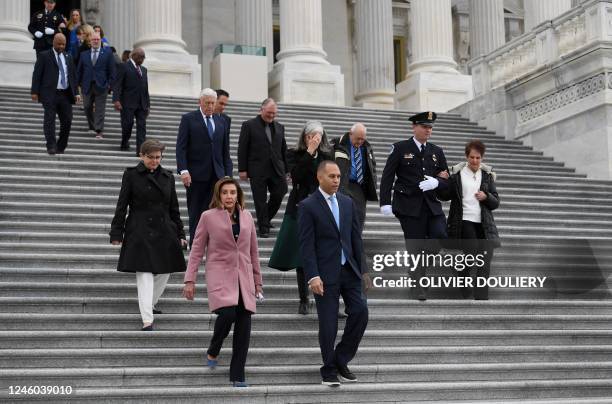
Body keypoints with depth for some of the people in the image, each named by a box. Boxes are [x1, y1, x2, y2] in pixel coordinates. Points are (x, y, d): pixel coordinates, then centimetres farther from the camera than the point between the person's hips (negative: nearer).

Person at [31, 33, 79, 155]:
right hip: (50, 94, -4)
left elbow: (73, 76, 18)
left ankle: (61, 147, 13)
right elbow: (37, 74, -1)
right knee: (50, 120, -9)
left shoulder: (68, 57, 17)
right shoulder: (44, 56, 2)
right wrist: (35, 92, -9)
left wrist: (75, 93, 9)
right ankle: (51, 146, -9)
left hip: (65, 94, 4)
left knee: (67, 121, 1)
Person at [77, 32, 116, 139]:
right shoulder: (84, 55, 11)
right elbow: (79, 70, 14)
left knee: (100, 109, -5)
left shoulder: (107, 53, 4)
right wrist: (79, 83, 6)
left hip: (101, 86, -3)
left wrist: (110, 83, -6)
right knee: (87, 107, 8)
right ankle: (92, 126, 26)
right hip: (87, 85, 3)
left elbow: (112, 70, 2)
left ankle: (99, 130, -6)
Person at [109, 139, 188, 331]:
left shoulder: (167, 177, 10)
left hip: (164, 233, 5)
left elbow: (174, 208, 15)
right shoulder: (131, 175, -1)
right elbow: (121, 206, -1)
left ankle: (150, 306, 29)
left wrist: (180, 234, 12)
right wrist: (116, 233, -5)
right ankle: (147, 320, -12)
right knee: (144, 275, -9)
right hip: (140, 233, -5)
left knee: (164, 273, 8)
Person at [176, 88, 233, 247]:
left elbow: (225, 151, 15)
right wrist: (183, 170, -16)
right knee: (196, 215, 4)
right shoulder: (188, 119, 1)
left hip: (216, 175, 3)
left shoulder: (221, 121, 14)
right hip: (196, 175, -3)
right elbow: (181, 147, -5)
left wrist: (228, 174, 7)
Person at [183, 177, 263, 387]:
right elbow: (197, 250, 3)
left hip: (244, 278, 4)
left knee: (244, 325, -3)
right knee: (227, 314, -25)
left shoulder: (246, 216, 11)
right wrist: (190, 280, -2)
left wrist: (257, 281, 16)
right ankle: (213, 352, 6)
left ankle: (237, 376, 6)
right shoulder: (208, 217, 1)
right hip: (220, 275, -4)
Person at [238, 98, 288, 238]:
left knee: (279, 195, -1)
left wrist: (285, 169, 12)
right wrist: (242, 169, -8)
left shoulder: (279, 127, 13)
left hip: (276, 169, 4)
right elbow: (242, 149, -3)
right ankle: (264, 228, 8)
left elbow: (283, 149, 16)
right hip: (258, 170, -4)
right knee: (260, 200, 0)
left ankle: (266, 219, 23)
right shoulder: (249, 125, -1)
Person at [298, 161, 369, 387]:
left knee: (360, 312, -3)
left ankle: (341, 360, 14)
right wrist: (313, 276, -17)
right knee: (328, 323, -1)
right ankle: (329, 370, 14)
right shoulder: (308, 206, -6)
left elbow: (356, 238, 13)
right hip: (325, 273, -5)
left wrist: (362, 269, 9)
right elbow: (306, 245, -10)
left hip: (349, 270, 5)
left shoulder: (348, 203, 11)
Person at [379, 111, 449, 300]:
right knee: (416, 247, -2)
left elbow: (447, 180, 16)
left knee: (441, 236, -17)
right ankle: (420, 288, 5)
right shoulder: (400, 148, 3)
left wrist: (436, 182, -8)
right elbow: (387, 176, 0)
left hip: (432, 204, 3)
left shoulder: (437, 152, 14)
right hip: (409, 205, -3)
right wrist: (385, 202, -9)